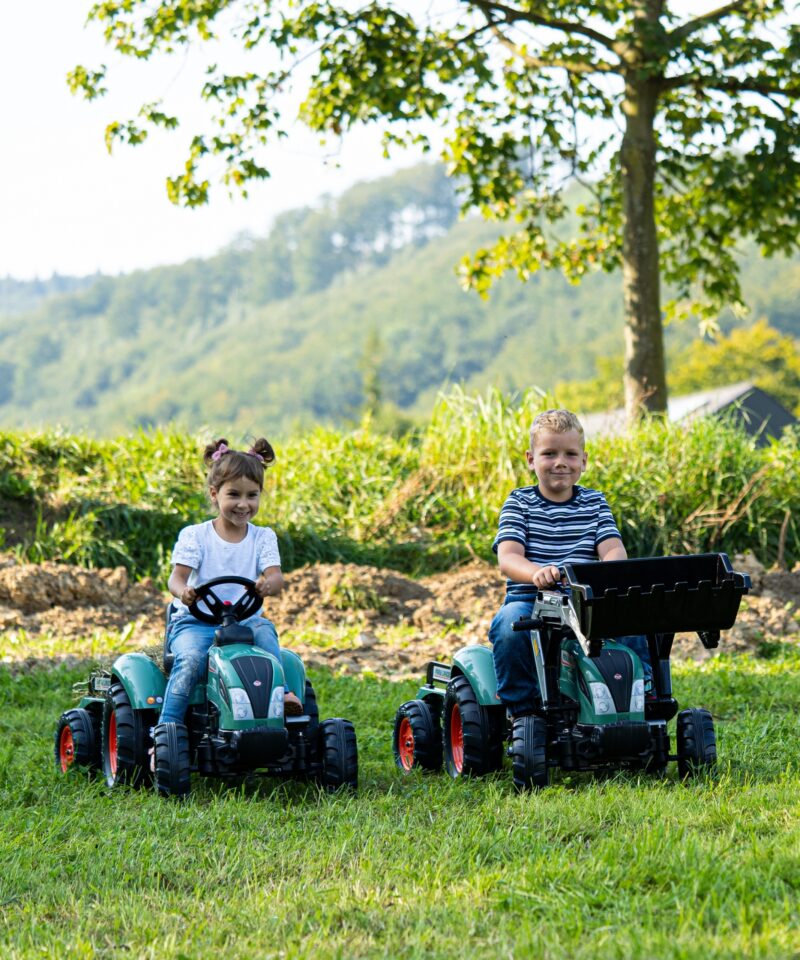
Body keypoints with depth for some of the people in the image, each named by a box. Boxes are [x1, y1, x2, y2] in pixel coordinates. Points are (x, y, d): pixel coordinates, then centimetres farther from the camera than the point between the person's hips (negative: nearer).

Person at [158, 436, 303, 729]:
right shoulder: (194, 536, 2)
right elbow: (177, 576, -9)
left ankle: (279, 691, -33)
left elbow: (276, 577, -8)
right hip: (194, 622, -2)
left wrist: (268, 585, -35)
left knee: (264, 628, -32)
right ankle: (167, 727, -31)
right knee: (191, 658, -31)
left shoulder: (263, 538, 8)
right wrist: (183, 591, -35)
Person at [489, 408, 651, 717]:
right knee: (510, 626, -35)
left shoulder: (594, 503, 13)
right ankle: (522, 710, -17)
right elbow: (508, 558, -11)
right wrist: (537, 573, -35)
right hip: (528, 599, -2)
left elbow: (614, 550, -2)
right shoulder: (519, 503, 5)